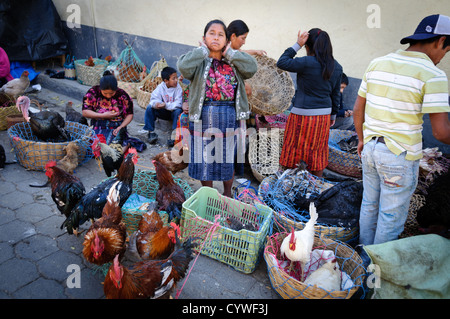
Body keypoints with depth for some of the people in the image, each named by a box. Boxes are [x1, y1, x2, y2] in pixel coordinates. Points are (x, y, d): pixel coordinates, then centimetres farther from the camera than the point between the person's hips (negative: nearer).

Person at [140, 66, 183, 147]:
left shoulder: (178, 88, -13)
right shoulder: (160, 87, -6)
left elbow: (178, 103, -22)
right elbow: (154, 99, -13)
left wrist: (166, 105, -36)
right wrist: (156, 103, -38)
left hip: (173, 111, -2)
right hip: (163, 112, 2)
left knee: (178, 111, -34)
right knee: (149, 108, -19)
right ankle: (151, 132, -11)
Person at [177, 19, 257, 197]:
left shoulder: (234, 62, 9)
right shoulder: (199, 62, 2)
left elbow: (252, 68, -10)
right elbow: (183, 66, -20)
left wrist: (230, 53, -5)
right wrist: (203, 51, -8)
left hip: (230, 115, 2)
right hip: (204, 115, -1)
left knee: (228, 155, 13)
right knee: (204, 156, 8)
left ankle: (227, 193, 34)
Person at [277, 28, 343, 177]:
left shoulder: (307, 63, -16)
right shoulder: (337, 67, 5)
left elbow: (281, 63, -9)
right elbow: (335, 94, 11)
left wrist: (297, 45, -5)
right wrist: (333, 114, 21)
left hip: (303, 115, -6)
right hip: (324, 115, 6)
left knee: (293, 149, 8)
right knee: (318, 151, 17)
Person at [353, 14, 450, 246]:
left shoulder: (377, 64, 3)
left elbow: (357, 109, 7)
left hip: (371, 147, 6)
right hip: (400, 157, -6)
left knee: (369, 205, 23)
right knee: (392, 217, 11)